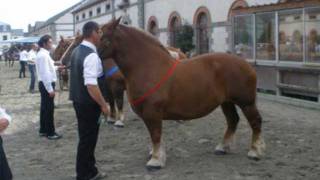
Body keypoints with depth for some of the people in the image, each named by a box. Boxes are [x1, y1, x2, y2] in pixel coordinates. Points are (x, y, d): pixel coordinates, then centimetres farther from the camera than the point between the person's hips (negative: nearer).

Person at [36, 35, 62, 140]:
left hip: (46, 84, 10)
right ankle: (50, 133, 5)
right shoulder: (43, 55, -19)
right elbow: (45, 73, -24)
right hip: (46, 84, -10)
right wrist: (50, 89, -24)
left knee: (45, 108, 16)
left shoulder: (44, 54, 13)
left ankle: (43, 130, 26)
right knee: (49, 109, -3)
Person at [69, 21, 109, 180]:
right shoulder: (91, 55, -23)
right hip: (88, 104, -10)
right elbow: (91, 85, -28)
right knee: (87, 139, 3)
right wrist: (103, 105, -19)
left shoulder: (77, 51, 8)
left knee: (86, 137, 19)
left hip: (78, 100, 10)